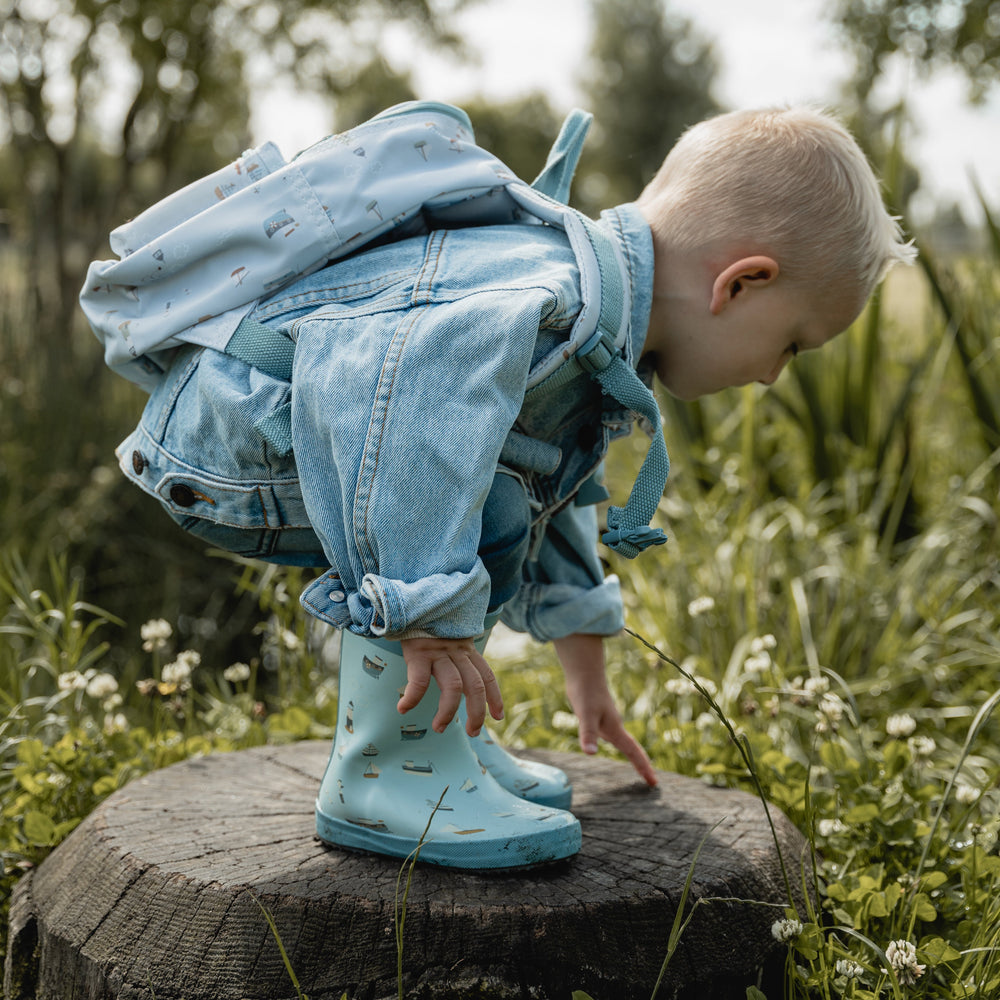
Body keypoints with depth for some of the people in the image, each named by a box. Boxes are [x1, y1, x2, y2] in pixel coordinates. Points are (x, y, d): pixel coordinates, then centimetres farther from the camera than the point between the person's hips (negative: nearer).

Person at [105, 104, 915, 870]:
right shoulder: (551, 301, -27)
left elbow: (561, 498, 25)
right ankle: (383, 773, -14)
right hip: (223, 441, -10)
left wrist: (586, 672, 33)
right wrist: (426, 614, -41)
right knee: (465, 503, -26)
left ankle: (436, 732, 16)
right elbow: (389, 386, -44)